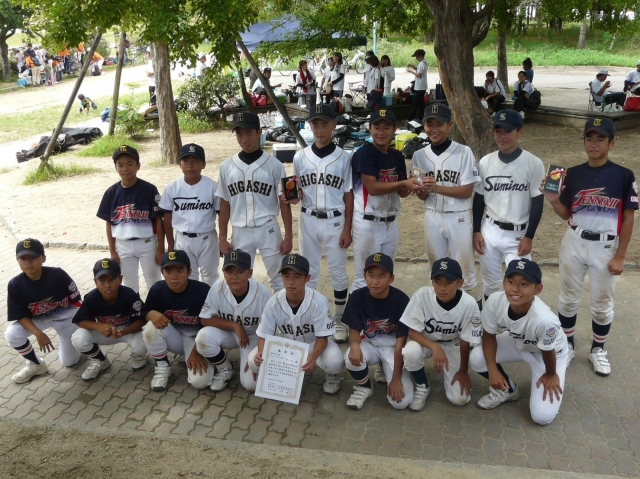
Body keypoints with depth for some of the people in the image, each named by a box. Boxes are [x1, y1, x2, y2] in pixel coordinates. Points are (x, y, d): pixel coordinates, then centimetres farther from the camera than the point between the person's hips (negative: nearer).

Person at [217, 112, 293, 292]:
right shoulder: (227, 166, 3)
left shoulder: (274, 165, -4)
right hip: (240, 232, 2)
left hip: (268, 230, -2)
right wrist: (223, 238, 5)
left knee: (278, 278, 7)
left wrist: (288, 236, -4)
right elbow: (225, 205, 7)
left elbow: (284, 203, -1)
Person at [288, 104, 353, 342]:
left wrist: (347, 229, -6)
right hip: (308, 220, 2)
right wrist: (292, 196, -17)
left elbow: (348, 196, -2)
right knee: (308, 272, 11)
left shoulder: (343, 157, -4)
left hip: (335, 221, -2)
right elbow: (297, 193, 7)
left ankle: (339, 320, 22)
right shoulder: (300, 157, 2)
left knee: (338, 272, 7)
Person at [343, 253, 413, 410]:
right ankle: (364, 388, 0)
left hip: (393, 347, -1)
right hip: (370, 345, 1)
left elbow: (401, 342, -17)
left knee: (400, 401, -17)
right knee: (352, 358, -36)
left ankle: (385, 368, 16)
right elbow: (354, 331, -10)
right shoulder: (357, 297, -15)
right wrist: (354, 345, -36)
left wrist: (396, 379, -19)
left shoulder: (401, 300, -21)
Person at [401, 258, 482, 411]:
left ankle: (447, 372, 24)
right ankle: (422, 387, -3)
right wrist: (434, 347, -36)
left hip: (453, 346, 0)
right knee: (410, 352, -36)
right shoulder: (422, 295, -29)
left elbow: (465, 341, -14)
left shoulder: (468, 304, -28)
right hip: (425, 342, 0)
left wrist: (463, 371, -5)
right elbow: (412, 331, -21)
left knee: (460, 398, -11)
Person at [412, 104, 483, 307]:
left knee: (465, 273, 4)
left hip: (459, 218, -4)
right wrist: (422, 190, -19)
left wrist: (437, 187, -25)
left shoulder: (464, 152, -9)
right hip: (432, 218, 4)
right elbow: (422, 197, 4)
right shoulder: (419, 156, 2)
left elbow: (467, 191, -13)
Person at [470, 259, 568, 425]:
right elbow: (489, 335, -13)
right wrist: (492, 370, -19)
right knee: (476, 358, -19)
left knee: (542, 416, -10)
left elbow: (548, 352, -23)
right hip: (517, 343, 4)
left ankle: (555, 380, 22)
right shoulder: (495, 301, -32)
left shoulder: (544, 320, -45)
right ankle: (508, 389, 11)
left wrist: (551, 375, -5)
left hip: (551, 353, -4)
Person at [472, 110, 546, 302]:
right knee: (490, 283, 15)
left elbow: (538, 202, -7)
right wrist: (476, 231, 4)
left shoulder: (533, 163, -11)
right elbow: (479, 199, 7)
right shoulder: (485, 162, 0)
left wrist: (529, 237, -10)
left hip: (518, 235, -3)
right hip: (489, 231, 3)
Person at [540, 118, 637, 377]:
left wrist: (620, 257, -8)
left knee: (602, 302, 12)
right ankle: (567, 345, 31)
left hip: (605, 248, -2)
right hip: (574, 244, 2)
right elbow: (566, 213, 4)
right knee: (568, 297, 13)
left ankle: (598, 349, 32)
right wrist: (553, 199, -17)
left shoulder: (624, 175, -9)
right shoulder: (573, 173, -1)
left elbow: (628, 219, -6)